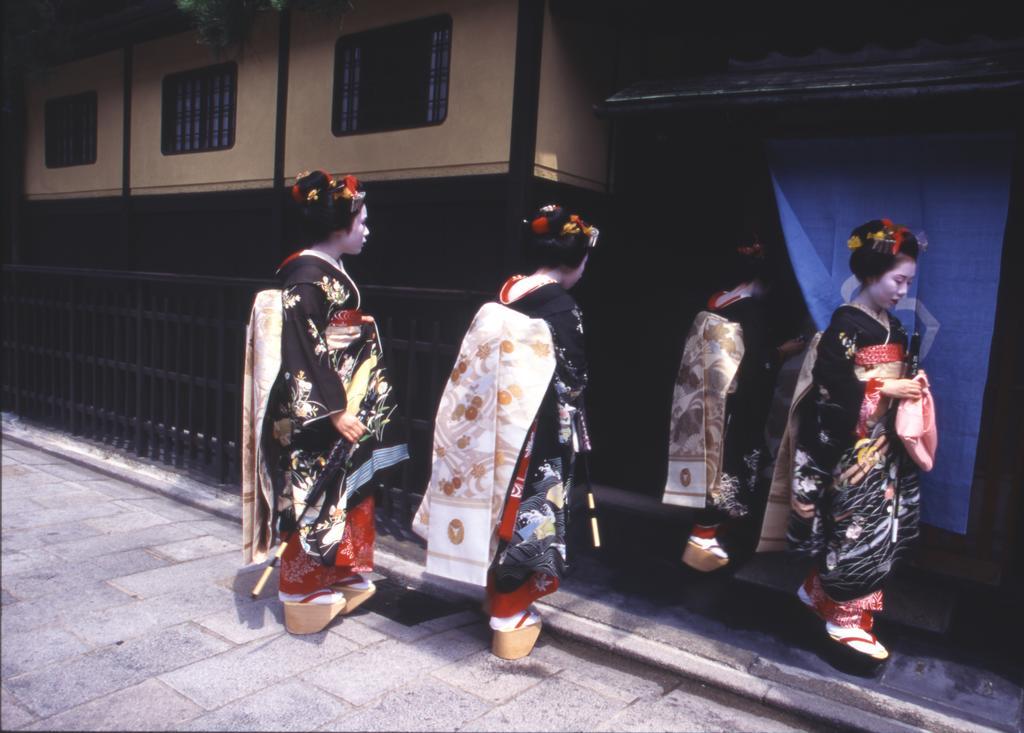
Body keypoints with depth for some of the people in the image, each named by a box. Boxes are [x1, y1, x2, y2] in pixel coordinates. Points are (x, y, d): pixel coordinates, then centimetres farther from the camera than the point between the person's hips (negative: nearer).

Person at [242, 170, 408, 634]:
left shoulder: (331, 273, 11)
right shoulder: (306, 276, -17)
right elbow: (301, 352, -22)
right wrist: (334, 410, -23)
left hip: (343, 408, 10)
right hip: (315, 418, -10)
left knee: (349, 495, 17)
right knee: (316, 504, 3)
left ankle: (342, 582, 32)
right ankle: (308, 596, 20)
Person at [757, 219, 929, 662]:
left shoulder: (894, 327, 11)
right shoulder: (845, 325, -15)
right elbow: (831, 386, -21)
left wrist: (911, 386, 3)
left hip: (883, 442, 9)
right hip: (849, 445, -9)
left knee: (869, 527, 14)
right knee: (858, 528, -2)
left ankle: (818, 591, 31)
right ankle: (844, 619, 14)